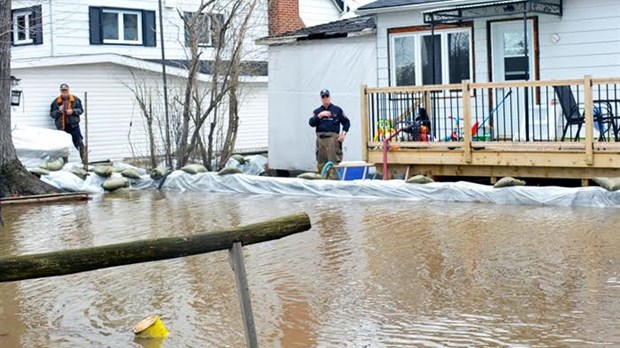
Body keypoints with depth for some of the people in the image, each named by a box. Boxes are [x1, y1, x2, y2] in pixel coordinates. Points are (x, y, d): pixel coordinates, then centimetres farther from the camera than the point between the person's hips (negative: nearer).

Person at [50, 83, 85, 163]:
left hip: (73, 125, -1)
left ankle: (84, 159, 1)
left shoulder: (75, 99, 5)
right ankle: (65, 162, 12)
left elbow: (80, 110, 6)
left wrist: (73, 111, -12)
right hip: (61, 126, 1)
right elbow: (52, 114, 6)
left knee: (79, 143, -4)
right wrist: (58, 111, -13)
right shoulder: (56, 101, 6)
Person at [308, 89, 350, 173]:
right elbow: (311, 123, 2)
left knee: (334, 162, -10)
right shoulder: (317, 111, 17)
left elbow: (346, 122, 12)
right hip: (320, 139, 3)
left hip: (333, 139, -3)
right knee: (320, 163, 3)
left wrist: (343, 134, 0)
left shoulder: (337, 109, 11)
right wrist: (320, 115, -8)